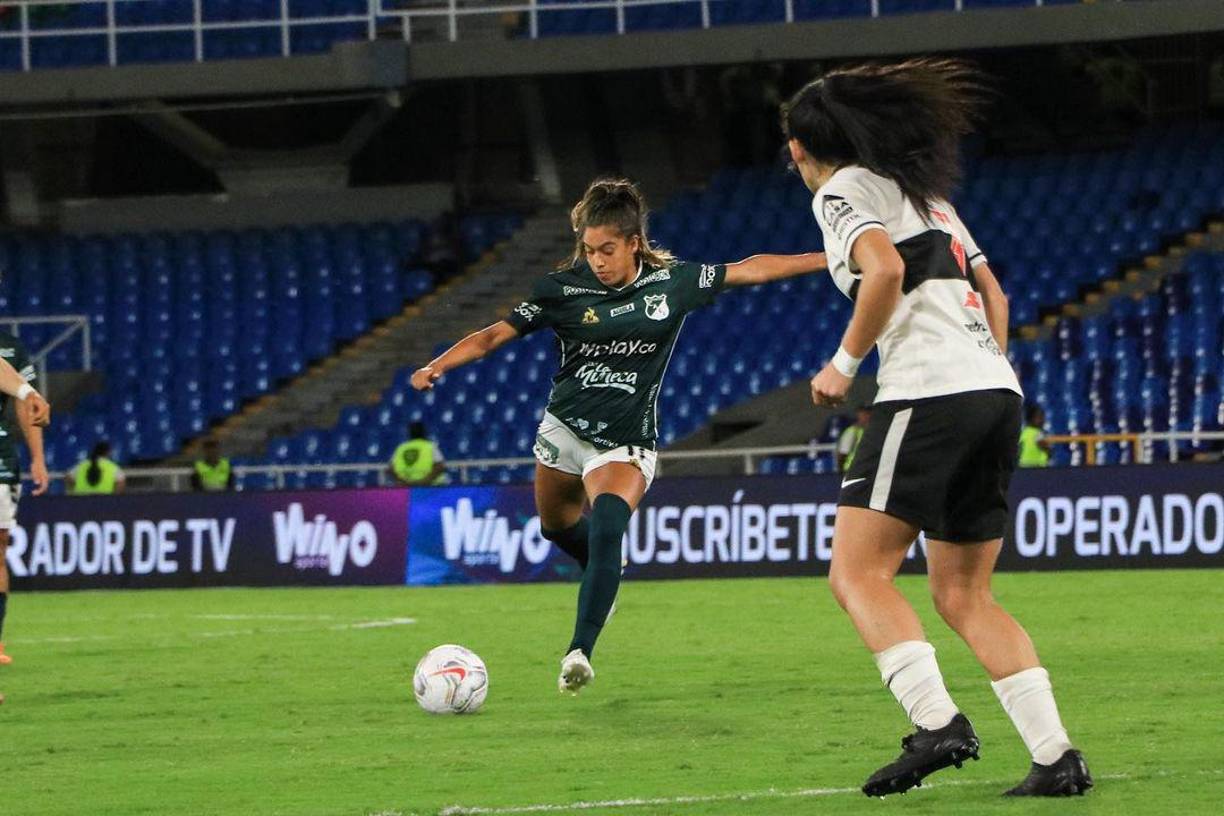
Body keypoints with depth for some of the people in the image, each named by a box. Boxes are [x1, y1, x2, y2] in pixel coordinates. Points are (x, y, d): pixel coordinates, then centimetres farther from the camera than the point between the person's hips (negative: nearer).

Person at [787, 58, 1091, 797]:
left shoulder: (842, 190, 0)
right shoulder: (926, 193, 25)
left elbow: (886, 268, -18)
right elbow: (992, 292, 26)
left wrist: (843, 365, -10)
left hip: (929, 392, -8)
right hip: (996, 393, 8)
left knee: (859, 574, -7)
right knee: (964, 596, 11)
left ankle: (938, 723, -25)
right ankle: (1058, 756, -1)